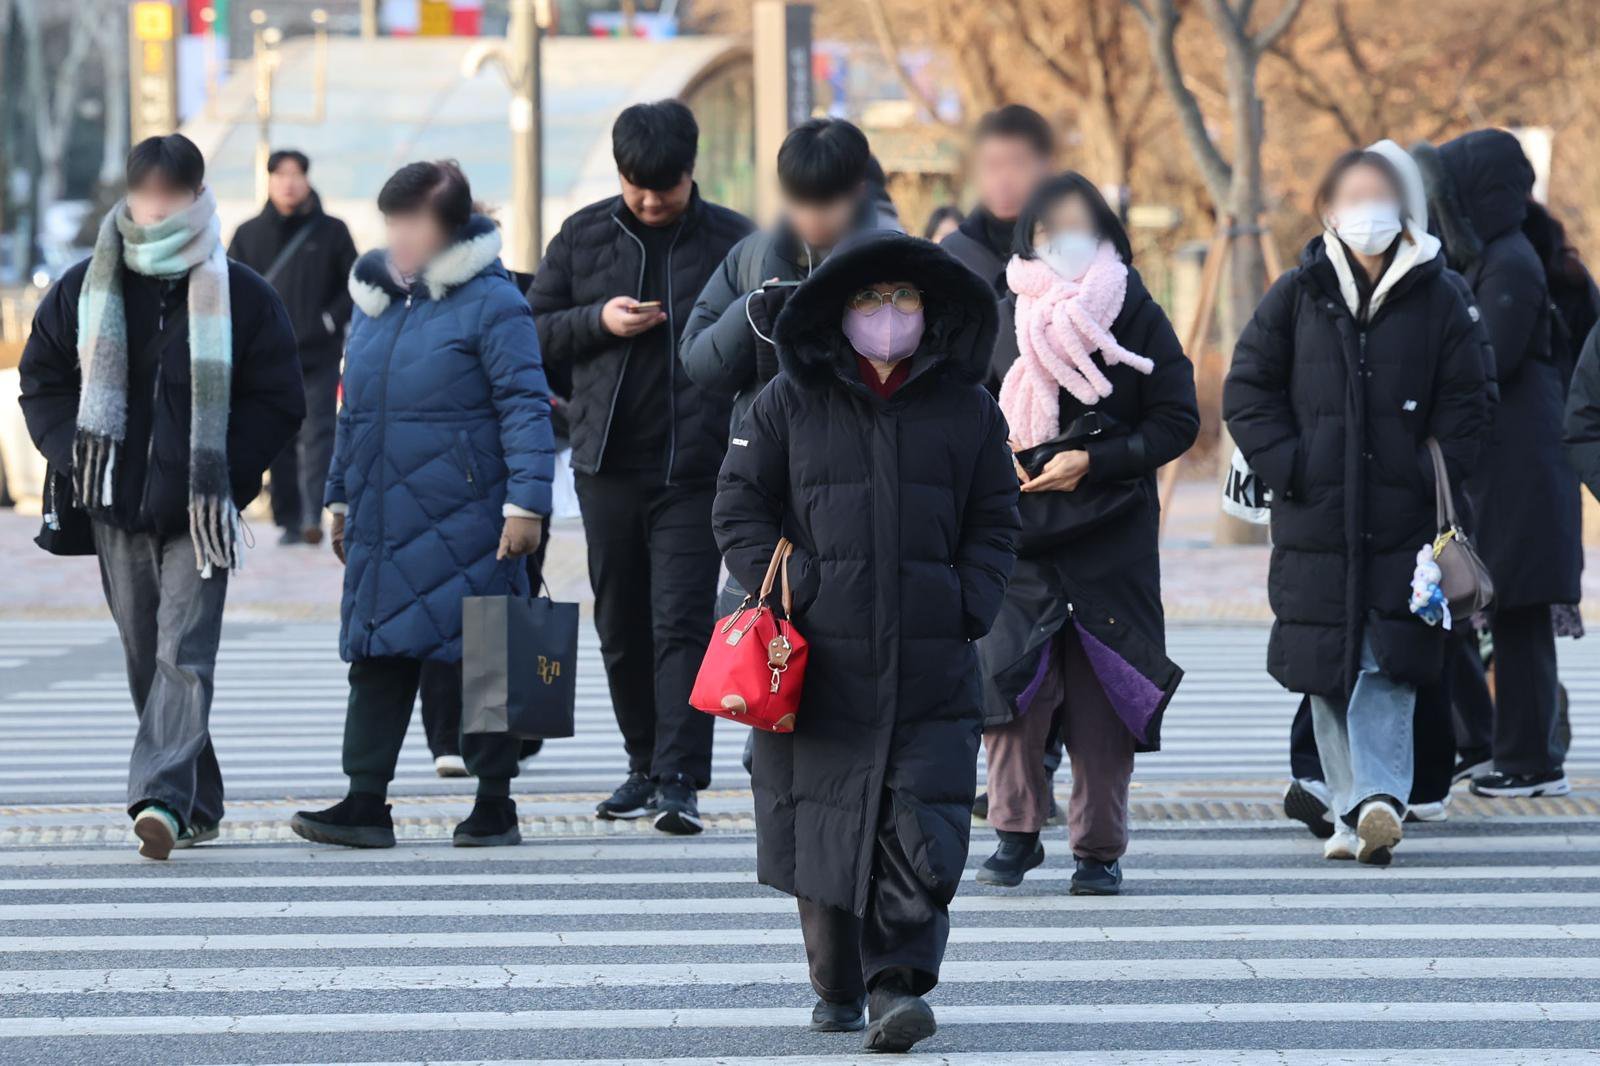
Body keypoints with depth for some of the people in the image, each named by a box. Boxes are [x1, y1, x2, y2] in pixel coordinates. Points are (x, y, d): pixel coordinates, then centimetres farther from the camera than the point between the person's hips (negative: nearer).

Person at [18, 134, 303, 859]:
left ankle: (162, 796, -26)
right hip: (117, 508, 4)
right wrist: (77, 458, -4)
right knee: (145, 659, 9)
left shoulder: (242, 296, -3)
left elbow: (280, 403, 1)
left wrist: (225, 473, -10)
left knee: (184, 655, -15)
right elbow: (41, 382, 12)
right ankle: (197, 807, 19)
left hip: (199, 513, -4)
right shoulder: (84, 290, 4)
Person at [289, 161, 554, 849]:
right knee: (378, 659, 3)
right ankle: (365, 804, 5)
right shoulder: (375, 301, 15)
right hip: (382, 526, 6)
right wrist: (341, 496, 23)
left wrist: (526, 502, -17)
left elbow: (526, 407, -10)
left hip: (461, 528, -6)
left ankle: (495, 804, 9)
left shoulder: (490, 304, -7)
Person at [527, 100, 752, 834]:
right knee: (621, 628, 10)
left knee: (683, 623, -10)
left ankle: (680, 779, -12)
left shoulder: (732, 241, 0)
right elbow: (532, 331, 10)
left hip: (696, 466, -3)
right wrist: (598, 321, -9)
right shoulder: (584, 237, 7)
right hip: (607, 463, 4)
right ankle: (644, 766, 22)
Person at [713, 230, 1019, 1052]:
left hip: (931, 666, 0)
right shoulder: (791, 403, 5)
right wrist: (785, 586, -5)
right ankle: (837, 986, 17)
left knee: (922, 826, -10)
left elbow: (994, 522, 14)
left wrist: (969, 605, 1)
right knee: (823, 822, 4)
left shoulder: (966, 407, 9)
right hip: (822, 660, 0)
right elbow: (739, 505, 7)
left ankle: (900, 982, -11)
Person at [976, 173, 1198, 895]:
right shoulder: (1002, 319, 8)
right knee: (1011, 681, -9)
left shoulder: (1139, 319, 4)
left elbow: (1177, 422, 0)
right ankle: (1015, 834, 2)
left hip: (1111, 536, -1)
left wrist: (1092, 462, -10)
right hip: (1017, 532, 1)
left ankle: (1099, 848, 6)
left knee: (1103, 697, -2)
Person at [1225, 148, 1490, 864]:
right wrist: (1288, 469, -4)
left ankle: (1376, 797, -18)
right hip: (1315, 521, 1)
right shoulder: (1299, 295, 6)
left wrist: (1438, 478, -4)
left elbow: (1466, 402, 8)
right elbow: (1247, 391, 7)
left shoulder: (1436, 299, 5)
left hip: (1402, 517, -1)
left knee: (1389, 666, -11)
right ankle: (1355, 810, 8)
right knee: (1327, 670, 2)